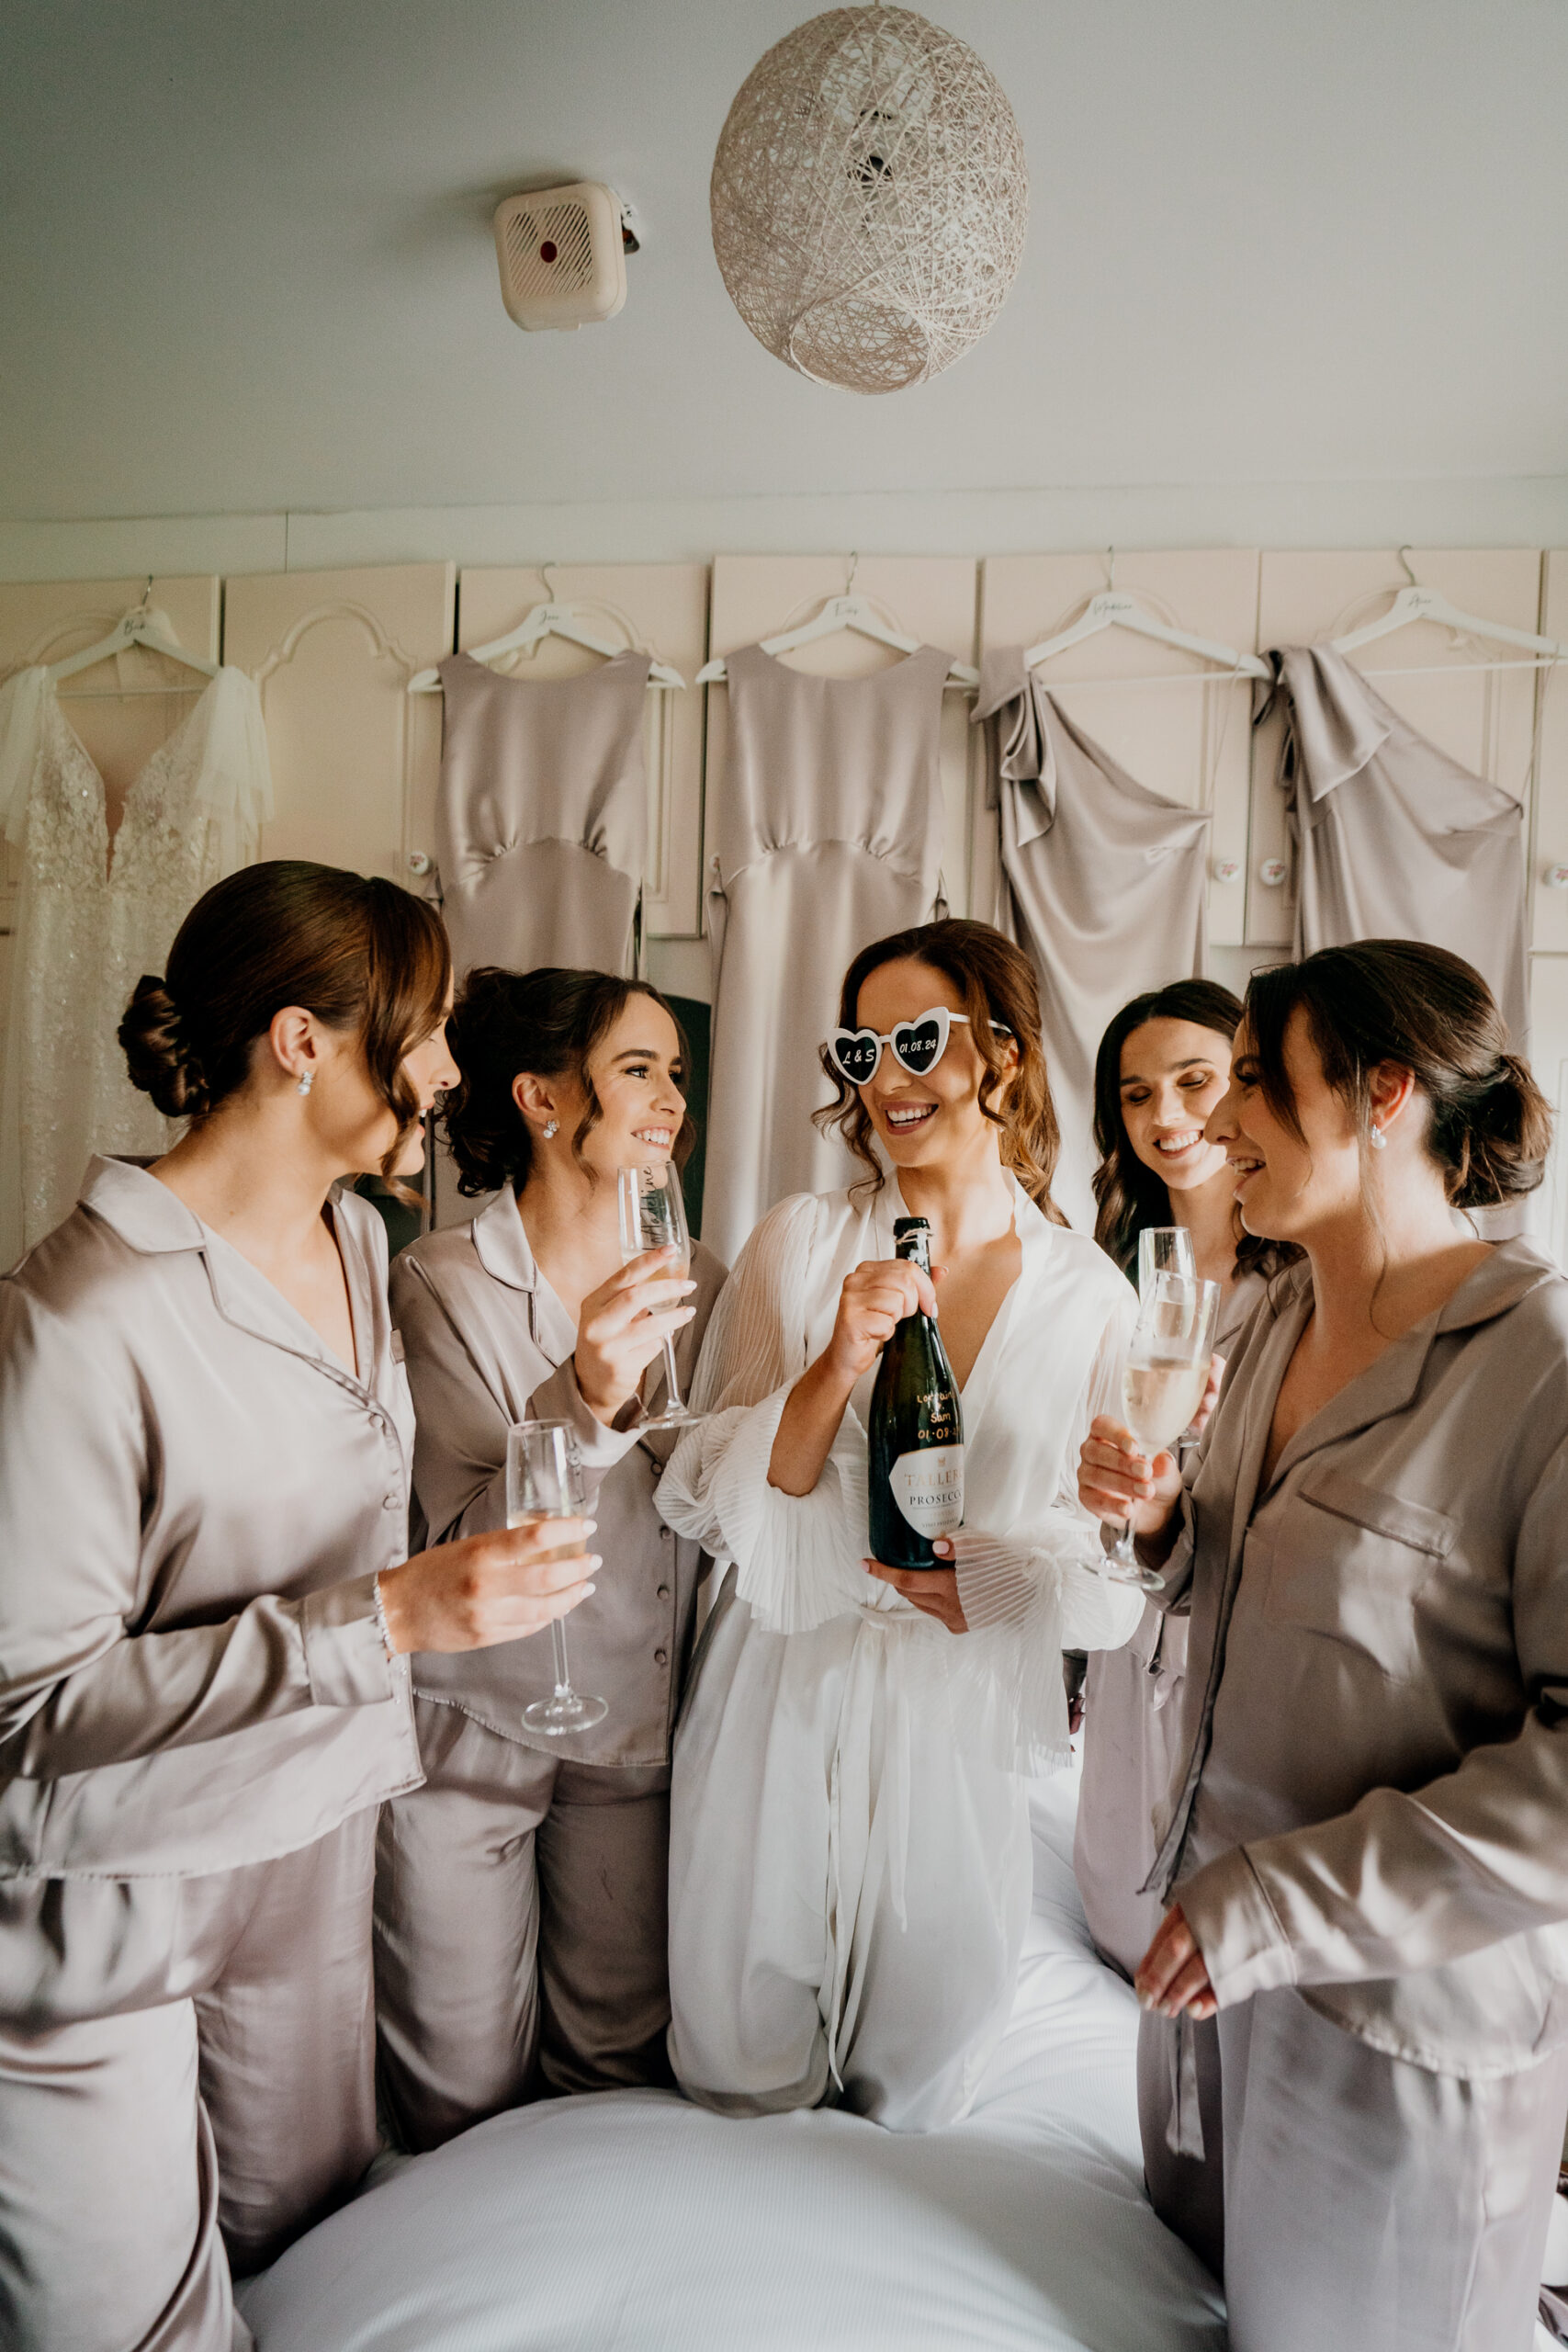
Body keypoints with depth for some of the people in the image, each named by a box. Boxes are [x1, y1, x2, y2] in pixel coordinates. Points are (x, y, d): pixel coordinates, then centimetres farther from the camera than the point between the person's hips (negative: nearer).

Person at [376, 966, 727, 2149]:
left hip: (636, 1721, 4)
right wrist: (586, 1399, -36)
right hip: (467, 1725, -3)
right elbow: (468, 1546, -22)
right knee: (465, 2095, 12)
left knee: (618, 2060, 17)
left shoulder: (699, 1283, -3)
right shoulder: (442, 1284, -16)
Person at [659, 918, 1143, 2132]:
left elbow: (1117, 1551, 4)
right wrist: (838, 1367, -24)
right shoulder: (802, 1240, -6)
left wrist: (1004, 1582, -16)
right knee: (741, 2075, 14)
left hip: (962, 1704, 1)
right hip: (785, 1683, -1)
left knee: (924, 2076, 18)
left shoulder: (1088, 1293, -3)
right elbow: (722, 1503, -9)